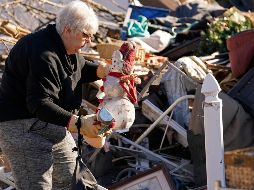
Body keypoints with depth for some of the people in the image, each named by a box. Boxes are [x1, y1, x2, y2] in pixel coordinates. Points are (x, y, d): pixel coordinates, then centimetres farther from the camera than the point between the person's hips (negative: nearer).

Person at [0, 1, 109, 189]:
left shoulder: (67, 46, 6)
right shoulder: (44, 55, -27)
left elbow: (80, 68, 26)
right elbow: (39, 104, -33)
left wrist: (102, 70, 4)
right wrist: (77, 122, -40)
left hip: (54, 127, 11)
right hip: (23, 127, -11)